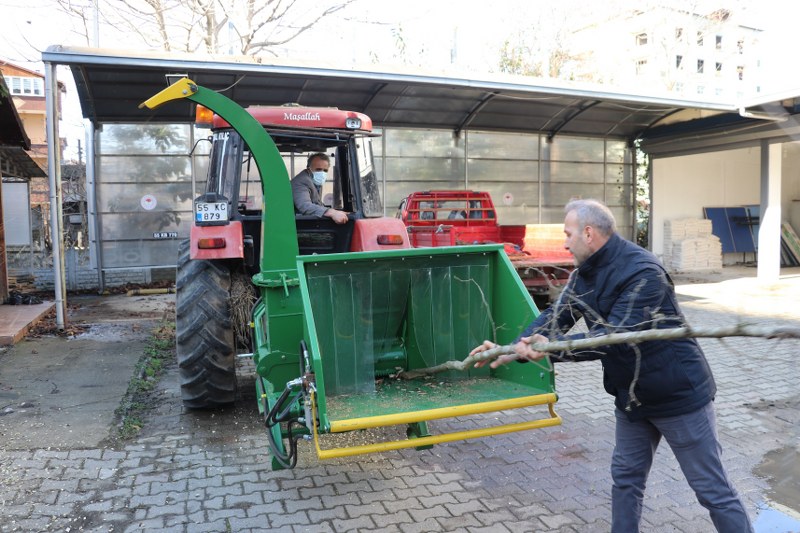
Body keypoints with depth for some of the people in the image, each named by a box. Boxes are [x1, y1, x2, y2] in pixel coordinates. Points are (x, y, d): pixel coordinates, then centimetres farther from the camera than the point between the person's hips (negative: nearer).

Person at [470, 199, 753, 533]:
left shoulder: (642, 271, -26)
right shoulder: (584, 274, 1)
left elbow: (616, 336, -32)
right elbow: (555, 317, -3)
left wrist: (553, 347, -33)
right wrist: (513, 351, -16)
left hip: (679, 393, -8)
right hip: (632, 395, 8)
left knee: (712, 489, 5)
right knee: (625, 476, 16)